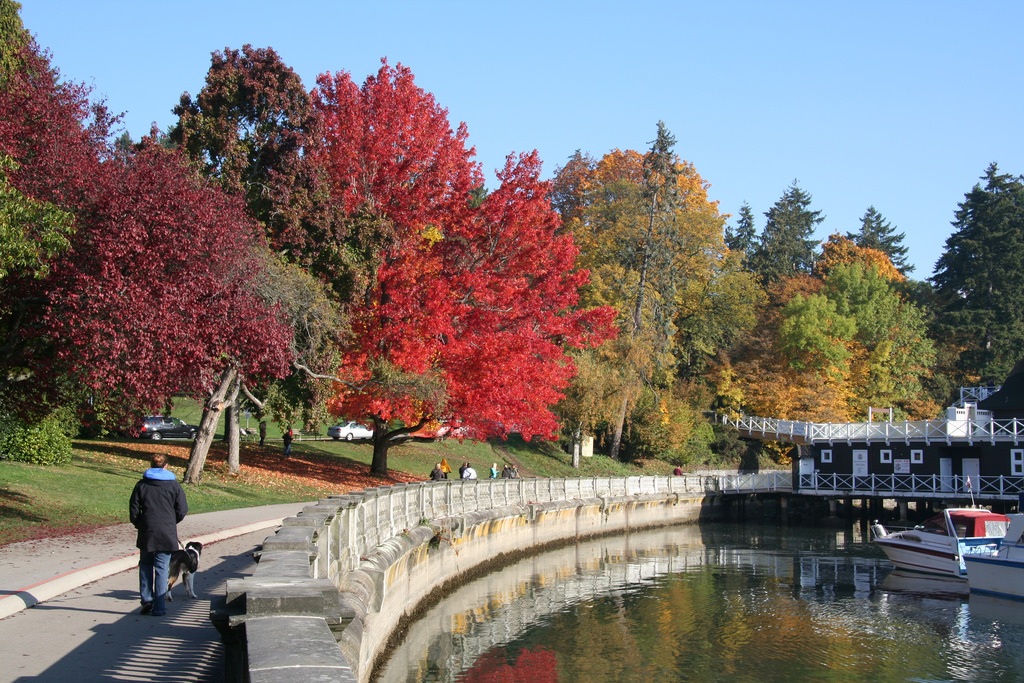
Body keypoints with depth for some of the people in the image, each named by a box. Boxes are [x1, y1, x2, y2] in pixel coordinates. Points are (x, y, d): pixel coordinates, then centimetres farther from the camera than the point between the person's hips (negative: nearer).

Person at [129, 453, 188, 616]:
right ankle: (159, 607, 0)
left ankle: (146, 600, 9)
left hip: (146, 533, 1)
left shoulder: (141, 485, 3)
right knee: (162, 569, 1)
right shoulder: (173, 484, 0)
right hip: (167, 535, -1)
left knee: (145, 566, 16)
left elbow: (134, 510, 2)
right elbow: (182, 510, -1)